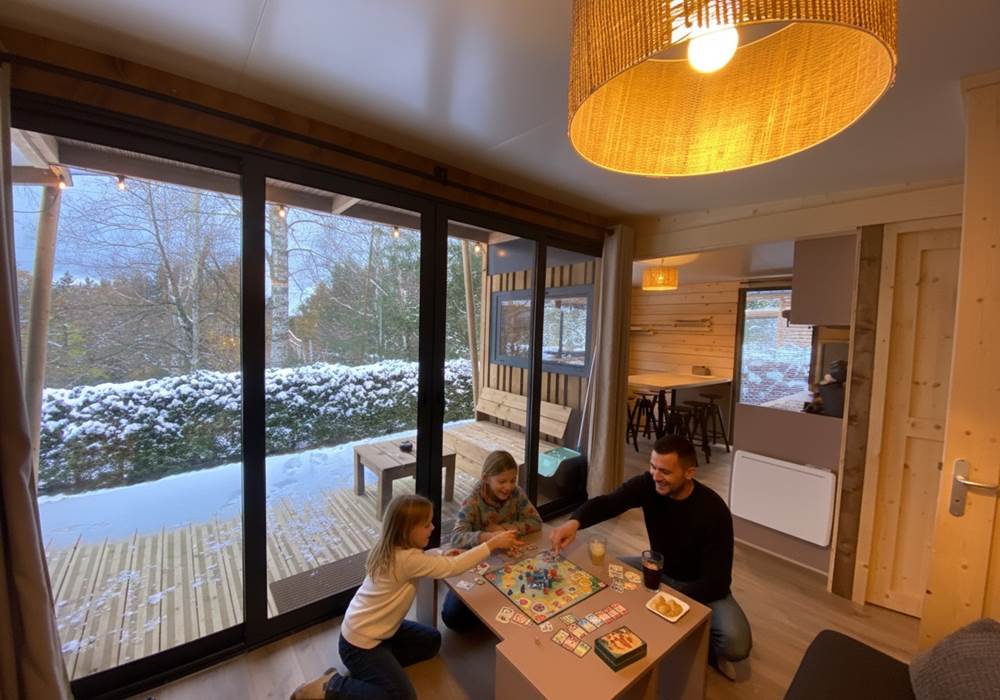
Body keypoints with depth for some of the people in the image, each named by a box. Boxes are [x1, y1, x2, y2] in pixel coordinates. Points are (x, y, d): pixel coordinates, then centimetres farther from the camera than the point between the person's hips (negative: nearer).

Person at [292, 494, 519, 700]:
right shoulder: (406, 558, -34)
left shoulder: (390, 548, -6)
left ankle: (374, 666, 14)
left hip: (369, 628, 9)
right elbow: (452, 568, -34)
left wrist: (441, 558, -7)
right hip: (360, 642, -9)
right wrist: (492, 543, -28)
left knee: (432, 640, 12)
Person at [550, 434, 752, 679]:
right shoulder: (649, 484, -19)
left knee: (736, 644, -30)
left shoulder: (713, 511, -29)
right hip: (659, 571, 4)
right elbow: (605, 503, -26)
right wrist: (574, 522, -46)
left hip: (702, 586, -4)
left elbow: (717, 581, -26)